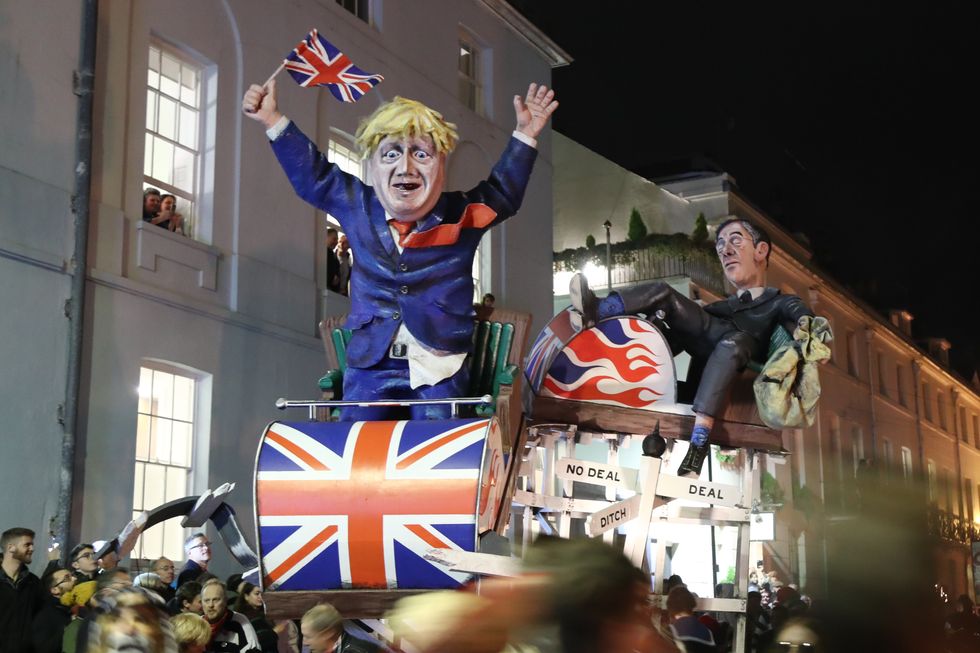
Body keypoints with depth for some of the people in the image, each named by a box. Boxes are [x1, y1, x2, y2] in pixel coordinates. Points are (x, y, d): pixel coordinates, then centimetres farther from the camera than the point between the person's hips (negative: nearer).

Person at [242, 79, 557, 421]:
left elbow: (502, 191, 15)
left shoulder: (460, 215, 0)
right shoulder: (357, 207, 3)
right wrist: (273, 121, 13)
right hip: (369, 365, 2)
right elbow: (312, 176, 15)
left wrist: (524, 136, 7)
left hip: (438, 368, -1)